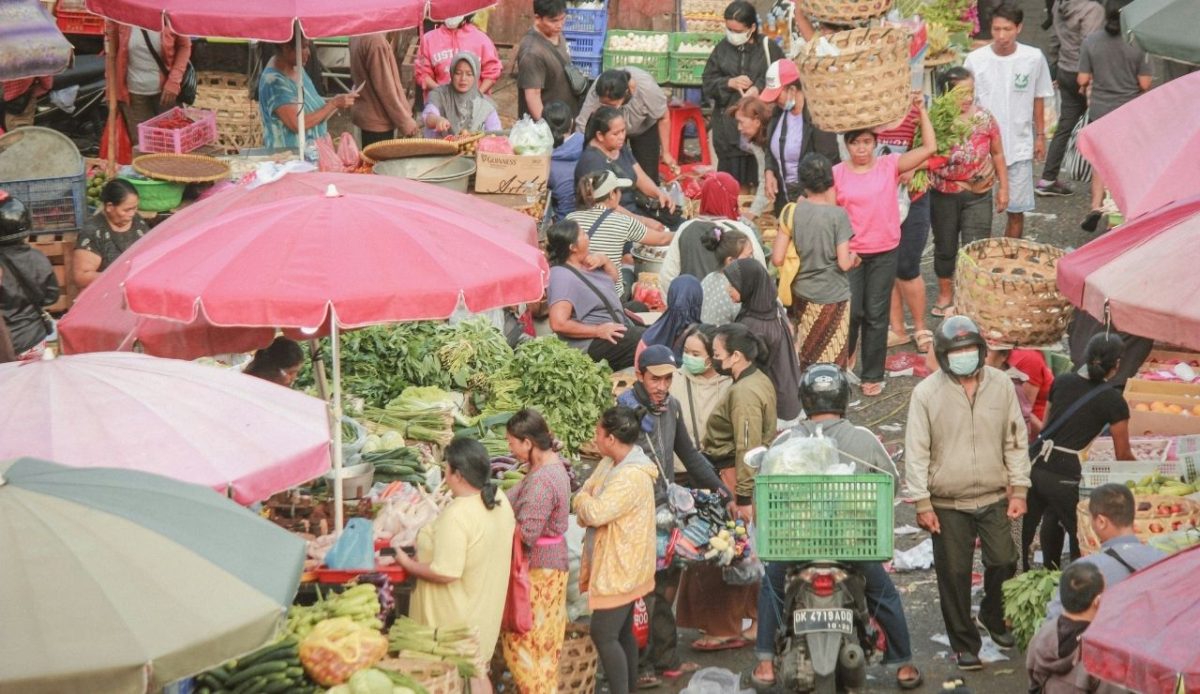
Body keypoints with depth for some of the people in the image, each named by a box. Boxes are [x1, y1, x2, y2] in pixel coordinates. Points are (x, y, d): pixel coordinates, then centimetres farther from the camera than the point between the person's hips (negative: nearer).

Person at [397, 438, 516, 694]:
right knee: (477, 672, 19)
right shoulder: (499, 500, -1)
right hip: (482, 610, 8)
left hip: (455, 620, -8)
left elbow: (445, 573, -29)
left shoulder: (457, 515, -28)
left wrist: (408, 564, -14)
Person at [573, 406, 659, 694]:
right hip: (613, 563, 10)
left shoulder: (632, 476, -25)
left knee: (603, 635, -8)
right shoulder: (610, 464, 6)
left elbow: (595, 512, -29)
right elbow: (585, 495, 8)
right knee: (622, 632, 17)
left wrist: (583, 500, -9)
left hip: (619, 568, -10)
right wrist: (587, 504, -14)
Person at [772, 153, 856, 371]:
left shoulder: (792, 212, -6)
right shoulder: (838, 215, -14)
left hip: (801, 295, 3)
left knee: (805, 357, 16)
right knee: (832, 365, 5)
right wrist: (854, 257, 6)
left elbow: (777, 259, -7)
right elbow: (843, 263, -16)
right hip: (833, 298, -3)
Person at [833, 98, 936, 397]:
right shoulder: (837, 174, -4)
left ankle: (873, 375, 17)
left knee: (876, 315, 7)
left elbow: (929, 148, -7)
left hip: (884, 253, 1)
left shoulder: (890, 166, -2)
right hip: (851, 253, -1)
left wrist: (921, 111, -10)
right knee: (851, 313, 2)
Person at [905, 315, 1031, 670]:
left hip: (994, 499, 2)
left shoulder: (1000, 385, -1)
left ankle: (994, 617, 35)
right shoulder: (927, 393, -8)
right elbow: (916, 452, -5)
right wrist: (922, 504, -7)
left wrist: (1019, 490, 3)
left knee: (1003, 564, 5)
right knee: (954, 575, 4)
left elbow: (1016, 441, 6)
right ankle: (965, 644, 18)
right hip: (947, 504, -2)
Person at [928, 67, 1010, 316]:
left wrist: (1003, 187, 7)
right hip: (943, 194, 0)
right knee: (945, 247, 16)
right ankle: (945, 294, 35)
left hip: (978, 194, 0)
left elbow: (997, 154, 5)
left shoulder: (984, 118, -6)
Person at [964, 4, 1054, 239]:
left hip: (1019, 147, 1)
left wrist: (1040, 136, 10)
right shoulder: (975, 59, -9)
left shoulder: (1034, 58, -6)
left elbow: (1038, 99, 7)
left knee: (1016, 210, 7)